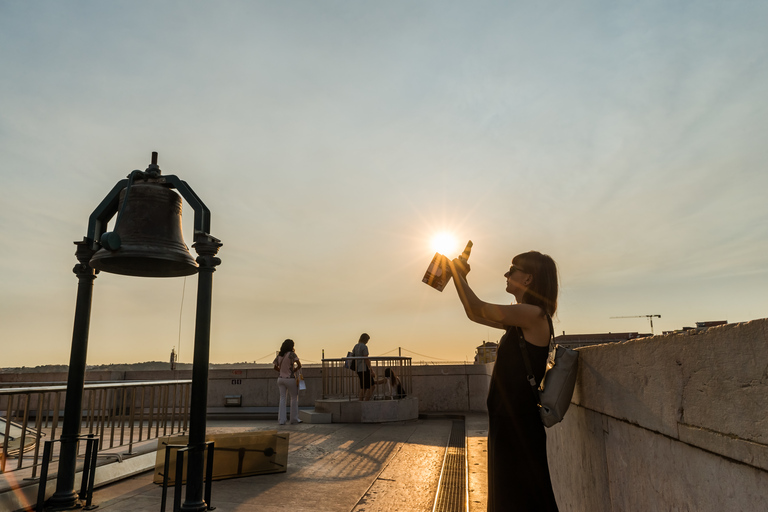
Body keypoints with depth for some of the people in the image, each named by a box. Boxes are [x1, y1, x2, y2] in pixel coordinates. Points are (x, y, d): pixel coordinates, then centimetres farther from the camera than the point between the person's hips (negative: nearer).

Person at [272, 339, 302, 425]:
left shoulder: (279, 355, 4)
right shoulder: (292, 354, -14)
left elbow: (275, 368, 12)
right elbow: (299, 365, -20)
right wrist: (294, 371, -3)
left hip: (281, 379, 5)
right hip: (290, 379, -5)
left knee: (282, 399, 10)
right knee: (294, 398, 11)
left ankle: (281, 420, 6)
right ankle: (294, 419, 17)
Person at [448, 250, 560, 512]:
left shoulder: (534, 314, -17)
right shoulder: (521, 319, 11)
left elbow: (476, 309, -16)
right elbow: (474, 313, 18)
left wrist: (457, 272, -4)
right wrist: (460, 277, 14)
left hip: (519, 424, -9)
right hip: (508, 421, 9)